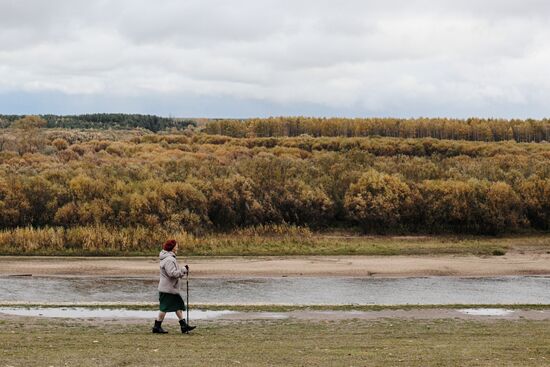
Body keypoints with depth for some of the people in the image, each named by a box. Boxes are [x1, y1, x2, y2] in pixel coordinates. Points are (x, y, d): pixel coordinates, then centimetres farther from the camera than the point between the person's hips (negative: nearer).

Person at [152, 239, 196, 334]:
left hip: (172, 288, 11)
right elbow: (172, 273, -27)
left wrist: (182, 272, 4)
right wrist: (183, 270, -19)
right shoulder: (168, 260, -20)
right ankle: (157, 327, 5)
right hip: (167, 289, -11)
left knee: (179, 305, 9)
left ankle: (184, 325, 11)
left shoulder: (170, 258, 15)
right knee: (164, 307, -3)